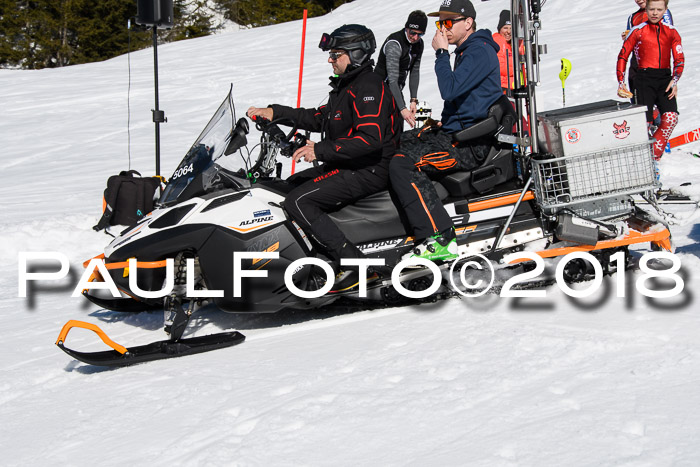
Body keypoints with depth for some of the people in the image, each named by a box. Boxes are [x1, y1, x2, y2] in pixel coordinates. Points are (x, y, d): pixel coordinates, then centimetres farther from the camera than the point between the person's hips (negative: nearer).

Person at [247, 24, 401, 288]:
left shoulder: (368, 87, -16)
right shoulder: (346, 85, 18)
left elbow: (371, 139, -28)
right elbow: (320, 118, 25)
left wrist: (321, 150, -28)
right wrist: (276, 113, 16)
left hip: (369, 171, -11)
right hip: (347, 165, 11)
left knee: (297, 202, -22)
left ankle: (352, 263, -26)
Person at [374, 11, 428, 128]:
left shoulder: (419, 44, -2)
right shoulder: (394, 44, -28)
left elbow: (415, 71, 5)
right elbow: (392, 79, -34)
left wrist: (414, 100, -4)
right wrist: (403, 109, -41)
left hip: (397, 89, 8)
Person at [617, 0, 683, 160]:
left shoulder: (671, 32, 12)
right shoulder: (638, 31, 7)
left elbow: (679, 59, 6)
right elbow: (623, 57, 9)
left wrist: (674, 80, -10)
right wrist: (621, 83, 0)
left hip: (665, 78, 2)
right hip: (645, 78, -2)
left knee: (671, 117, -20)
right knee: (646, 121, -16)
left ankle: (654, 155, -8)